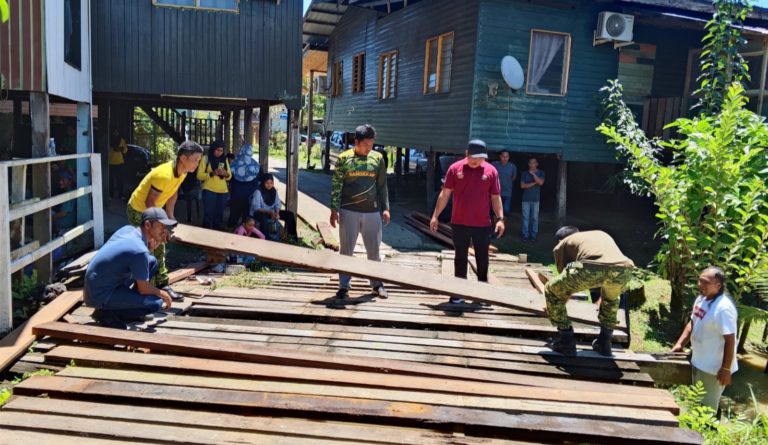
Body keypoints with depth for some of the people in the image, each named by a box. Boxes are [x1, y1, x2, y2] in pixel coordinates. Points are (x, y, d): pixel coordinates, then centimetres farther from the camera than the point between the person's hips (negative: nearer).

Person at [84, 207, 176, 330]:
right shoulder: (139, 251, -27)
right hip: (100, 296, -9)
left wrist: (159, 240, -2)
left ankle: (128, 303, 16)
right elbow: (144, 289, -17)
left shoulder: (128, 229, -2)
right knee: (156, 303, -18)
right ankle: (107, 314, -2)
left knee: (152, 262, 9)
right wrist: (162, 294, 2)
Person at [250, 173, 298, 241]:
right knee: (264, 217, -42)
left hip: (272, 212, 6)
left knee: (290, 214, -7)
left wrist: (277, 213, -21)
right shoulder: (258, 192, -18)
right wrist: (270, 212, -33)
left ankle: (293, 235, 5)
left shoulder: (274, 191, 0)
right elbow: (256, 208, -24)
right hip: (259, 213, -6)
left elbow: (278, 204, 0)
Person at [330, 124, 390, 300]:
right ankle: (344, 286, 14)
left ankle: (377, 284, 21)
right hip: (348, 211, -2)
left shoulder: (378, 158, 4)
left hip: (372, 211, 2)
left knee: (374, 250, 8)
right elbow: (336, 185, -1)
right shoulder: (344, 158, -2)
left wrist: (385, 208, 5)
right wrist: (334, 209, -6)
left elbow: (382, 186, 9)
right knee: (346, 250, 5)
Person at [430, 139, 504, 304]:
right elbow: (445, 194, 1)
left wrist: (500, 218, -5)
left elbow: (496, 197, 3)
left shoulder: (491, 171, -2)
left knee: (482, 259, 11)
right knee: (460, 258, 9)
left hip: (483, 225, 0)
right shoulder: (455, 168, -3)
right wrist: (435, 216, -1)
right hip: (459, 223, 0)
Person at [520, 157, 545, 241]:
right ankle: (525, 234, 5)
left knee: (535, 218, 1)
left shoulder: (540, 173, 5)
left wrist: (533, 174, -11)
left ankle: (533, 235, 8)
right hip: (526, 199, 0)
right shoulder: (525, 173, 4)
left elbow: (540, 183, -12)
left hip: (535, 199, 0)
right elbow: (522, 185, -3)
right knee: (525, 217, 0)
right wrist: (533, 183, -9)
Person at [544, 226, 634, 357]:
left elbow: (565, 283, 36)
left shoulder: (562, 245, 31)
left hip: (590, 267, -4)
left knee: (551, 290, 21)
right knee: (611, 297, 40)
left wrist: (553, 309, 55)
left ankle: (566, 342, 20)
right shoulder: (601, 234, 43)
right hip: (624, 269, 5)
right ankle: (604, 342, 36)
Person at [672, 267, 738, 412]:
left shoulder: (723, 308, -26)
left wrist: (726, 369, -22)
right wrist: (680, 344, 4)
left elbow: (730, 340, -24)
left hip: (713, 368, -9)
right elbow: (692, 323, 13)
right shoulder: (701, 299, 1)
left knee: (707, 407, 8)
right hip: (698, 362, 9)